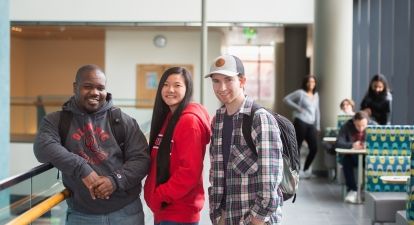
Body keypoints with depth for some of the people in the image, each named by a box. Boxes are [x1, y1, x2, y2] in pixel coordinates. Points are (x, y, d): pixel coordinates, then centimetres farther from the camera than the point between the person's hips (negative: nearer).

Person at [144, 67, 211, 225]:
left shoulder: (190, 120, -16)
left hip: (179, 212, -8)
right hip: (163, 209, 8)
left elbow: (190, 171, -22)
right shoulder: (166, 117, 11)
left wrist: (160, 196, -16)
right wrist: (154, 194, 6)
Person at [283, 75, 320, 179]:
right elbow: (286, 99, -4)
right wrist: (297, 108, -12)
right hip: (300, 122, -7)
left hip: (311, 125, 7)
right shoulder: (300, 93, -2)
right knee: (297, 147, -4)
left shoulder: (316, 95, 18)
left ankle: (305, 170, 19)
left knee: (314, 148, 3)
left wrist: (317, 126, 17)